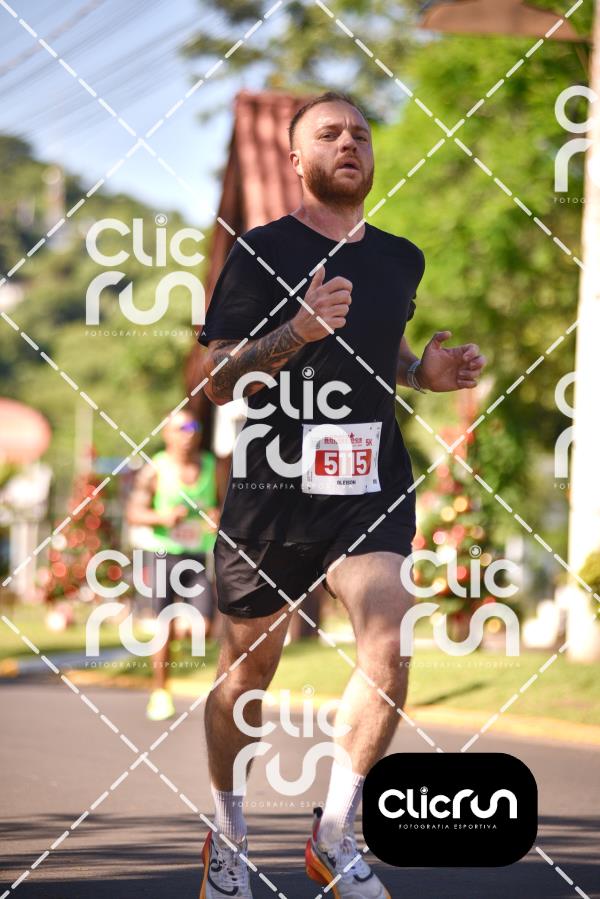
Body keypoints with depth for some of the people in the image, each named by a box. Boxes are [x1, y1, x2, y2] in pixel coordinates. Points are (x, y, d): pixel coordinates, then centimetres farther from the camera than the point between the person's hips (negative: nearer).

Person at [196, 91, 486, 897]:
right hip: (270, 490, -2)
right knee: (249, 668, 9)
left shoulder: (400, 260, 10)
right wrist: (297, 330, -26)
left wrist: (423, 371, 8)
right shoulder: (260, 250, -4)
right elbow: (217, 380, -10)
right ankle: (228, 834, 32)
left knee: (390, 647, -19)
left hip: (370, 492, 3)